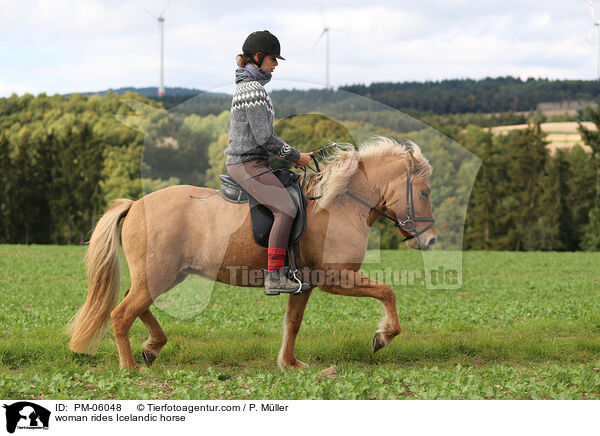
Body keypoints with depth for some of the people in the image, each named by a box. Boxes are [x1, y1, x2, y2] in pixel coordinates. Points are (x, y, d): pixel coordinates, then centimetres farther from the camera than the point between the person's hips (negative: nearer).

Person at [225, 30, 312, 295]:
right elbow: (264, 137, -19)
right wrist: (294, 156, -8)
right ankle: (273, 277, -23)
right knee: (285, 209, -21)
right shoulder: (253, 89, -16)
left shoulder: (248, 85, 17)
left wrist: (289, 155, 16)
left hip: (252, 161, 11)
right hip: (247, 163, -11)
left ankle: (286, 266, 19)